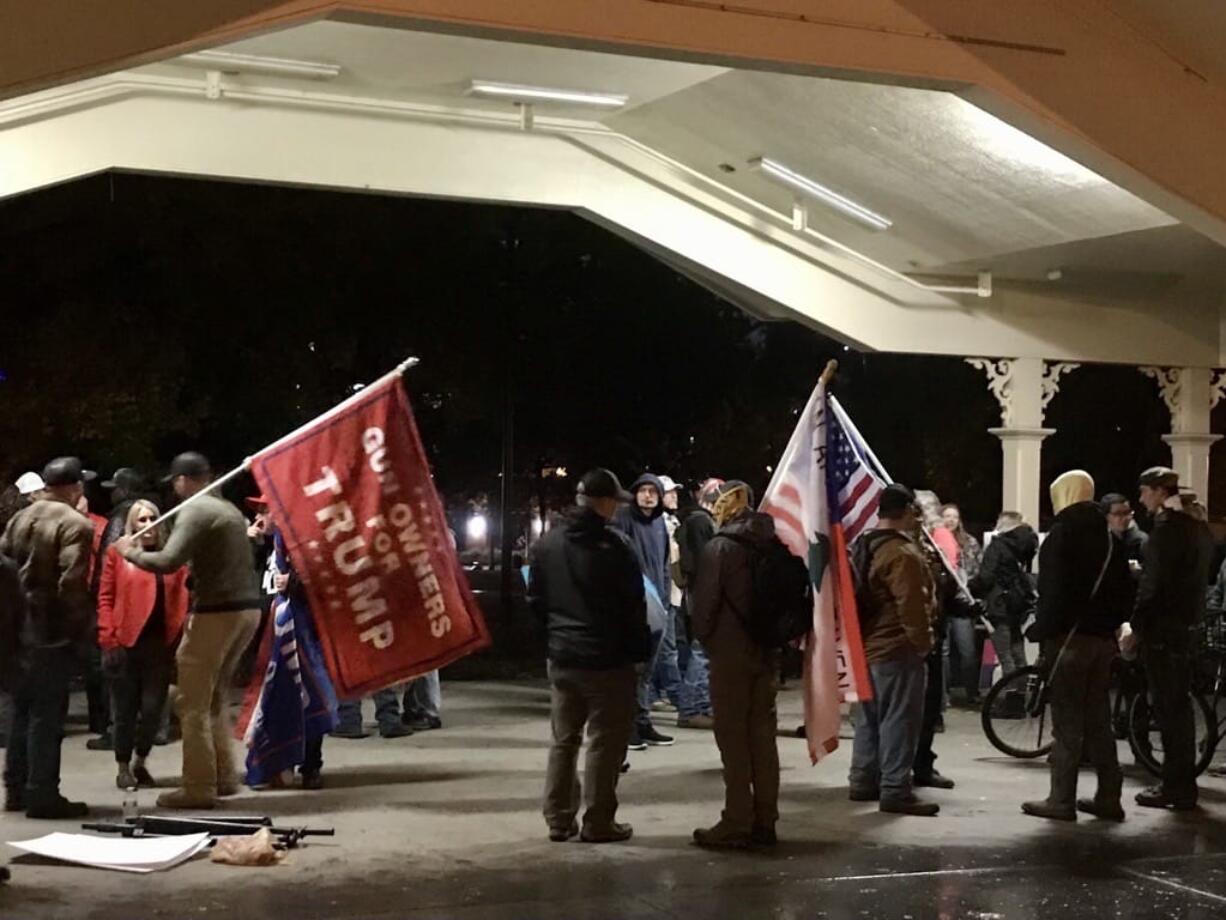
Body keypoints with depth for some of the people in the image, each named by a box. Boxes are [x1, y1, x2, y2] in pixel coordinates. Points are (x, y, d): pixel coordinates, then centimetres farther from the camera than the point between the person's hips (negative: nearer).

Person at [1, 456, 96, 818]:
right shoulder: (75, 525, -13)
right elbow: (72, 583, -21)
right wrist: (82, 621, -7)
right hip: (53, 632, -8)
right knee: (47, 714, -2)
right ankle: (42, 795, 2)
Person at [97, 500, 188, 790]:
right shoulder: (117, 552, 3)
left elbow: (182, 598, 5)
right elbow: (105, 598, 0)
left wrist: (181, 636, -7)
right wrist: (108, 639, -7)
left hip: (161, 643, 2)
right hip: (125, 643, -2)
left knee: (153, 708, 1)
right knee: (125, 710, 5)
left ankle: (140, 762, 21)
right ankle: (124, 767, 18)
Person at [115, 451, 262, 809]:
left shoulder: (195, 511, -10)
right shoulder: (229, 509, 18)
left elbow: (168, 562, -20)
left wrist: (131, 552, -3)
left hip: (217, 612, -9)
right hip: (247, 608, 9)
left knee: (193, 703, -2)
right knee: (215, 697, 20)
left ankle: (199, 787, -2)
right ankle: (224, 777, 22)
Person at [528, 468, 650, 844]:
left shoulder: (548, 543, 4)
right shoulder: (613, 545, -16)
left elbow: (536, 599, 10)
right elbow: (633, 605, -12)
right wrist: (640, 651, -3)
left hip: (562, 657, 6)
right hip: (608, 659, -6)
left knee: (563, 740, 14)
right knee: (605, 743, 2)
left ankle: (559, 820, 17)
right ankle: (598, 823, 5)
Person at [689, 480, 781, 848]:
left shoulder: (720, 546, -12)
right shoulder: (771, 544, 7)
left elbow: (704, 600, -12)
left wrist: (702, 636, 5)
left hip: (730, 653, -6)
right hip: (767, 652, 6)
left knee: (733, 739, -1)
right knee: (763, 735, 10)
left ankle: (737, 824, 1)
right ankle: (764, 821, 15)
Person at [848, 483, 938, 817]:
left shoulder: (864, 547, 12)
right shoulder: (903, 553, -19)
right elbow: (911, 605, -23)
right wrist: (922, 640, -11)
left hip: (867, 646, 10)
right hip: (898, 649, -10)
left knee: (870, 718, 16)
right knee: (899, 720, -6)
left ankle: (863, 782, 22)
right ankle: (895, 791, -6)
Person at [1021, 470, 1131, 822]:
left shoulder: (1063, 532, -10)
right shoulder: (1107, 535, 13)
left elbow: (1054, 589, -19)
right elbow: (1124, 589, 14)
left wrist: (1042, 630, -13)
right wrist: (1110, 623, 17)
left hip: (1070, 636, -7)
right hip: (1102, 637, 7)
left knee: (1066, 722, -4)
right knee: (1098, 720, 12)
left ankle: (1061, 800, -2)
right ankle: (1108, 797, 14)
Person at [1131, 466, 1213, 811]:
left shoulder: (1167, 527, -15)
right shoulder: (1197, 527, 14)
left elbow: (1153, 584, -19)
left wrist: (1136, 627, -14)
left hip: (1162, 627, -9)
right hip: (1185, 625, 9)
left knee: (1168, 707, -5)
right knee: (1179, 705, 14)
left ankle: (1175, 787, -2)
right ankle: (1183, 784, 20)